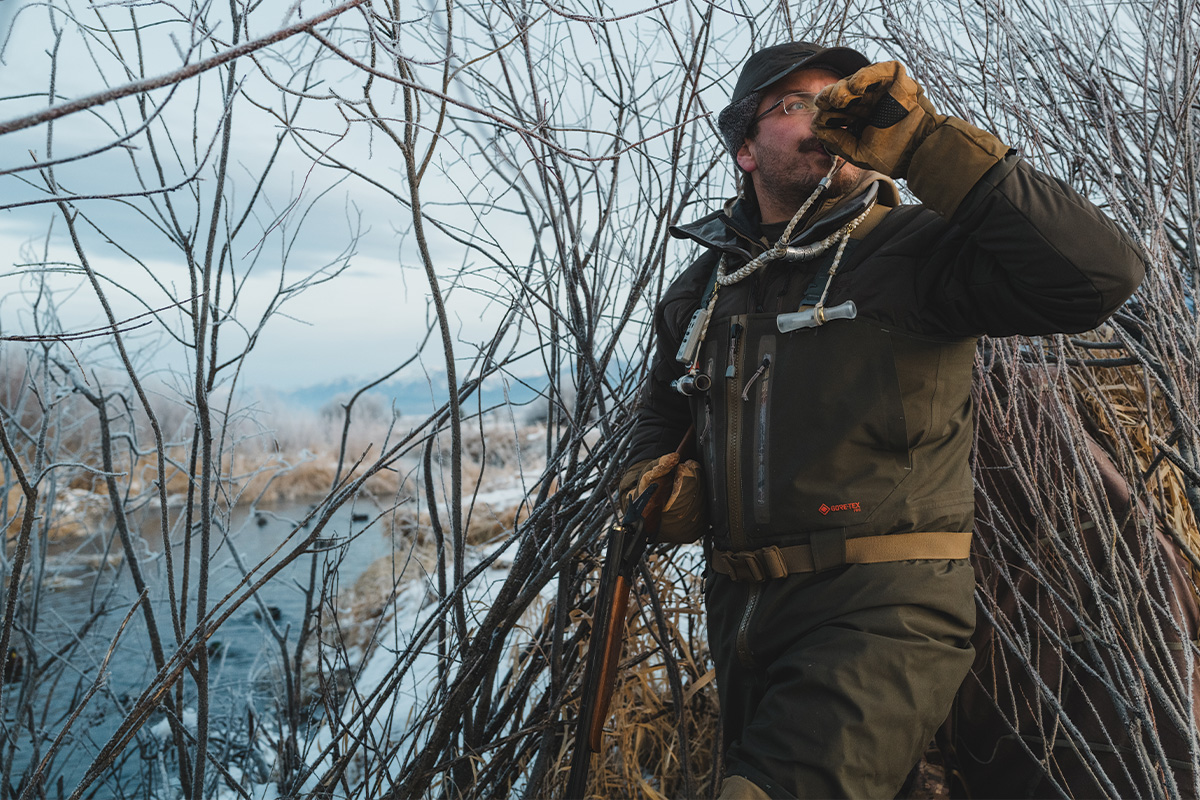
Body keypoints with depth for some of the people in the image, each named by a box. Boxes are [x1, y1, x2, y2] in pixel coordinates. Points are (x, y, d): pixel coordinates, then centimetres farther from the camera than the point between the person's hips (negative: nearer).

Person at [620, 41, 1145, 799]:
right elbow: (666, 403, 27)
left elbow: (1099, 273, -23)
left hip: (880, 615, -6)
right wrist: (659, 469, 4)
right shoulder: (701, 288, 10)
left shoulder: (915, 250, -6)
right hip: (740, 611, 6)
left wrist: (924, 141, -22)